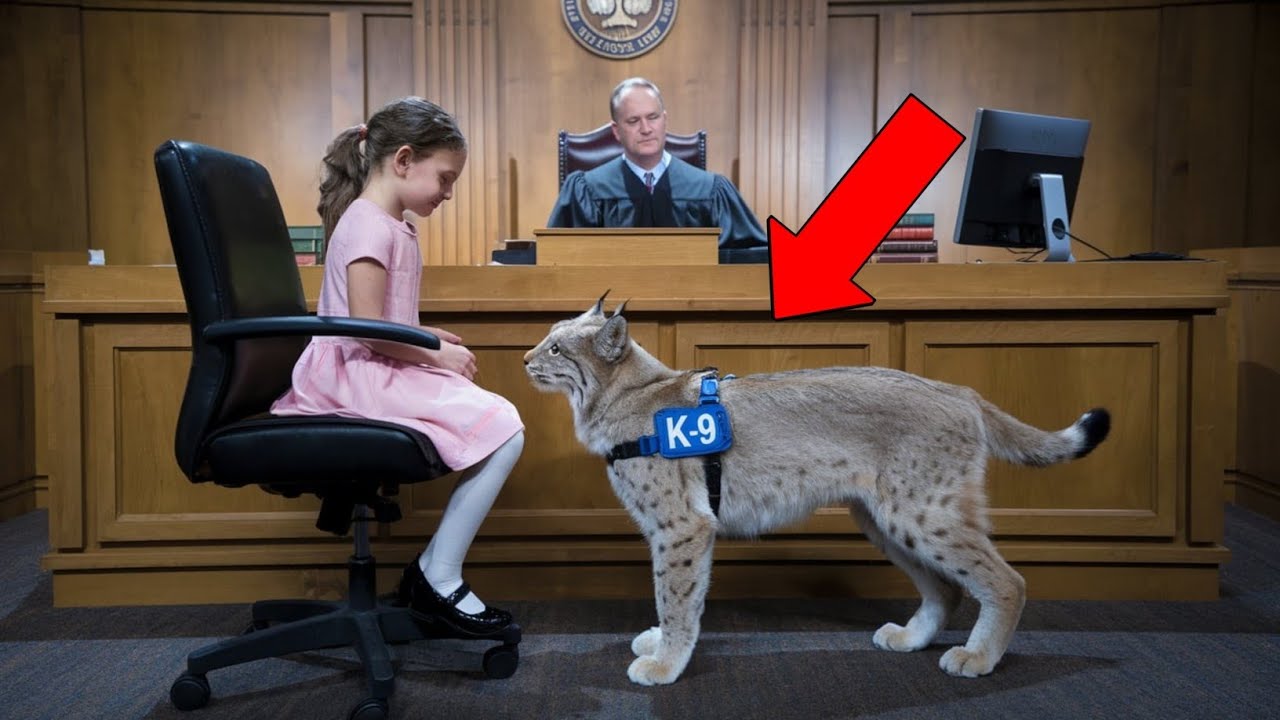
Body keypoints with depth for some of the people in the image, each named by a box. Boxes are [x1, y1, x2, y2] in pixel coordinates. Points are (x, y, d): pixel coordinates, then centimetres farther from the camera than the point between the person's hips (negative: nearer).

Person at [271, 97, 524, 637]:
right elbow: (366, 326, -21)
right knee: (504, 430, -19)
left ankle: (433, 569, 8)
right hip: (363, 375, -11)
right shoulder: (369, 225, -14)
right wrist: (436, 356, -11)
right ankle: (439, 582, -8)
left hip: (378, 369, 11)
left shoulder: (391, 225, 18)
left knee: (502, 422, 6)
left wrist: (425, 339, 11)